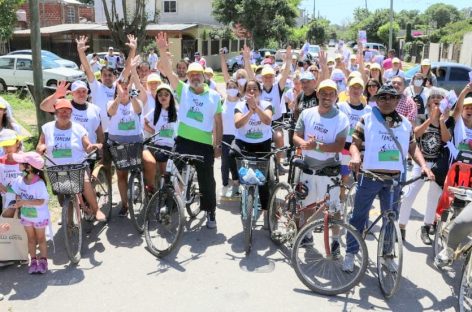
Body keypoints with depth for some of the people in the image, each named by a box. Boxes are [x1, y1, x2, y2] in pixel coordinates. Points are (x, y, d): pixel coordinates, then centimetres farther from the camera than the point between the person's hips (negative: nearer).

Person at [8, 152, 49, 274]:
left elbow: (41, 201, -29)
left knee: (40, 238, 12)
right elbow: (18, 193, 7)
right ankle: (33, 260, 29)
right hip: (26, 215, 5)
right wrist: (18, 201, -14)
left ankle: (43, 260, 27)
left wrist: (23, 202, -33)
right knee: (31, 238, 17)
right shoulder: (20, 180, -10)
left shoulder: (39, 183, -28)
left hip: (39, 216, -5)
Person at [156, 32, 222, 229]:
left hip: (205, 144, 0)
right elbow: (168, 72, -10)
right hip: (183, 141, 0)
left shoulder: (214, 96, 3)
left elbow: (218, 122, 4)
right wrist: (163, 51, -24)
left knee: (206, 180, 9)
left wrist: (218, 145, 1)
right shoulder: (183, 90, 2)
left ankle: (210, 212, 24)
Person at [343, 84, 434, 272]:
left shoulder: (405, 124, 10)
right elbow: (355, 144, -4)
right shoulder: (367, 120, -1)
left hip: (394, 179, 3)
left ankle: (387, 254, 31)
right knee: (359, 215, 6)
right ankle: (351, 252, 19)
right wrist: (356, 157, -26)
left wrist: (423, 166, -2)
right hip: (369, 176, -3)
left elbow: (413, 148, 14)